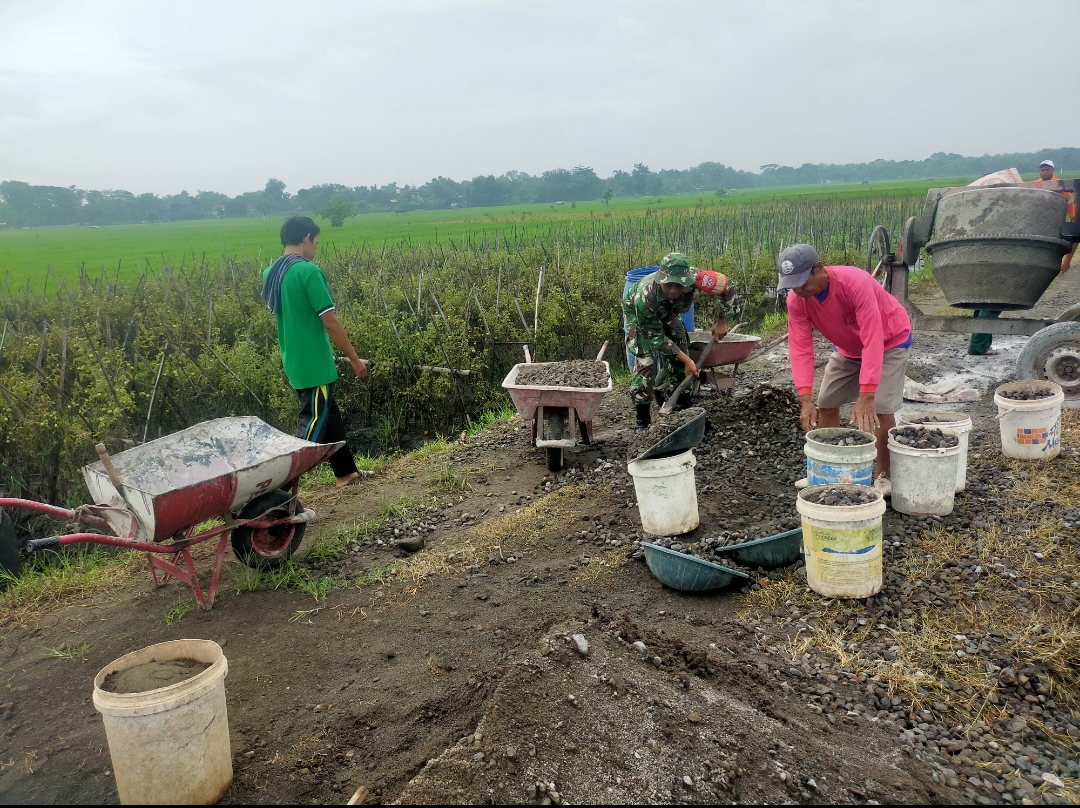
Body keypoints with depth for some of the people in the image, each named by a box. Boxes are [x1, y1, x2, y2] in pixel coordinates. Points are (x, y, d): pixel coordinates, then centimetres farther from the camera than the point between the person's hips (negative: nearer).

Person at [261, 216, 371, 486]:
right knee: (313, 424, -3)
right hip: (314, 363, -9)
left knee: (329, 415, 20)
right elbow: (329, 321, -18)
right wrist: (354, 358, -10)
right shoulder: (308, 271, -18)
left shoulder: (270, 274, 8)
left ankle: (346, 472, 32)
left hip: (293, 362, 9)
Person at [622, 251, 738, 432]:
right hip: (637, 313, -4)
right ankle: (642, 418, -9)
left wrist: (722, 322, -15)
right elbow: (656, 337, -31)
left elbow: (728, 287, -19)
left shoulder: (694, 277, -38)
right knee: (645, 361, -18)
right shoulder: (644, 297, -44)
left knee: (677, 359, -2)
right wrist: (687, 361, -30)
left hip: (666, 313, 4)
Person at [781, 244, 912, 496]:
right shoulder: (796, 300, -23)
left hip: (889, 341, -5)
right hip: (848, 348, 6)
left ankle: (883, 475, 1)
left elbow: (872, 341, -42)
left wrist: (865, 396, -48)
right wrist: (806, 400, -36)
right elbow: (800, 349, -26)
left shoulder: (856, 283, -39)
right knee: (825, 404, 3)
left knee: (881, 407, -16)